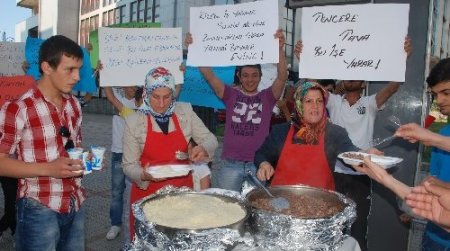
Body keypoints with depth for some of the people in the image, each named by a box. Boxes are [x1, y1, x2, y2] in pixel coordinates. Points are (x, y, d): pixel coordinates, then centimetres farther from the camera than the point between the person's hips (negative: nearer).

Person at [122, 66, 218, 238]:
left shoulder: (185, 111, -2)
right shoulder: (134, 121, -7)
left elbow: (210, 139, 4)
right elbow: (129, 165, -5)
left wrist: (203, 148, -18)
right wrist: (144, 175, -25)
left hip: (182, 190, 2)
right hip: (147, 193, -1)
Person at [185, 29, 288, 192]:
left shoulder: (267, 97, 5)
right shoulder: (231, 95, 5)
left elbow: (282, 77, -11)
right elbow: (209, 75, -5)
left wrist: (280, 49, -26)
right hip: (230, 164, 0)